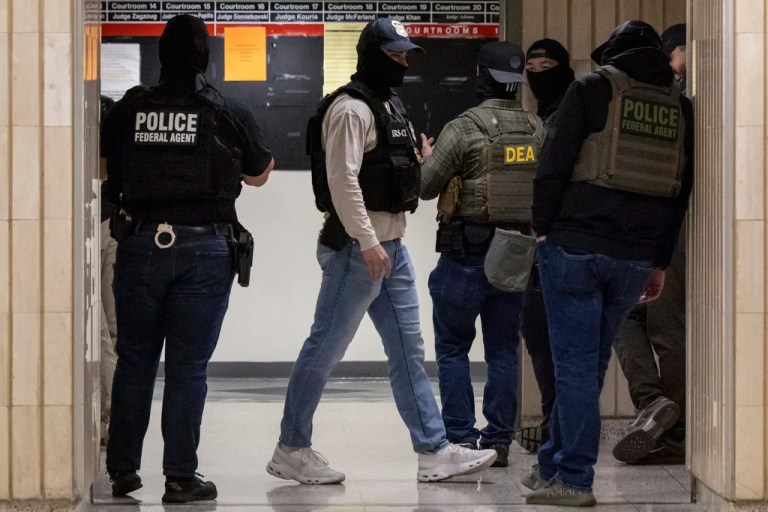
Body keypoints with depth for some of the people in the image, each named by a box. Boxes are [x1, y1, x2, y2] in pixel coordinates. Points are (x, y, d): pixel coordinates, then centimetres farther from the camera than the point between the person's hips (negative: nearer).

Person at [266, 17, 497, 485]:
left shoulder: (390, 106, 17)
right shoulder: (351, 107, -13)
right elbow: (342, 179, -22)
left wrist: (423, 163, 12)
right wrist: (368, 243, -25)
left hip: (390, 246, 10)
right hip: (357, 248, -10)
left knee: (409, 351, 8)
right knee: (326, 348, -2)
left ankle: (435, 452, 11)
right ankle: (291, 450, 7)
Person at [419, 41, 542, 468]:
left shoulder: (464, 128, -12)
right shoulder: (538, 130, 2)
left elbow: (426, 187, -7)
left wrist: (426, 158, 13)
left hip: (467, 255, -4)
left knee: (453, 348, 5)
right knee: (504, 350, 10)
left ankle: (461, 438, 2)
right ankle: (499, 440, 10)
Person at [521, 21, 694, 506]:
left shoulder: (592, 89, -2)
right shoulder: (679, 106, 11)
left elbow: (554, 164, -8)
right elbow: (682, 191, 13)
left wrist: (542, 227, 2)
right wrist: (660, 262, 18)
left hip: (575, 246, -4)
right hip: (635, 258, 4)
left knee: (575, 363, -1)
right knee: (589, 363, 15)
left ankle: (573, 479, -1)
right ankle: (553, 465, 24)